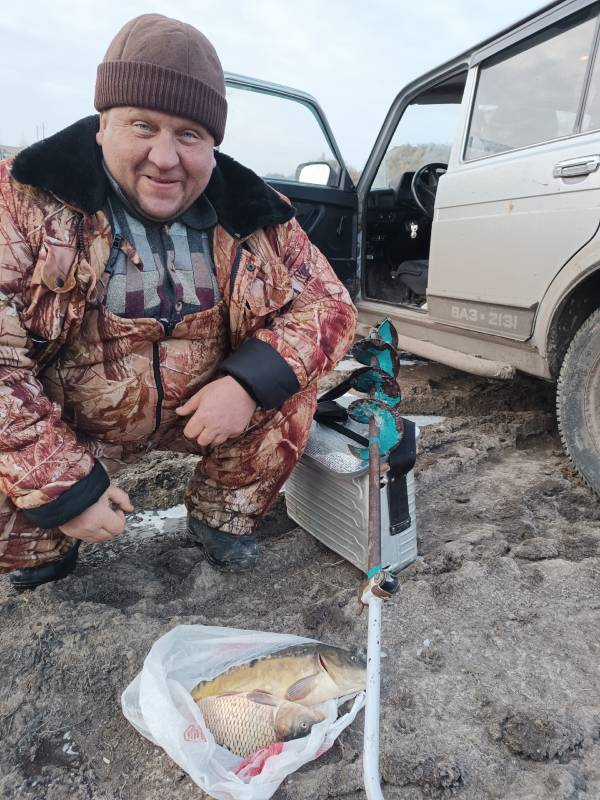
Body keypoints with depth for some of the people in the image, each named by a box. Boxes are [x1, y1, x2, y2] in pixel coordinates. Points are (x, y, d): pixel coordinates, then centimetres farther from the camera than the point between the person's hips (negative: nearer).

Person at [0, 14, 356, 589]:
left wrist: (250, 380, -27)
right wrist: (62, 484, -25)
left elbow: (330, 305, -9)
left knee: (288, 390, -18)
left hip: (204, 408, 3)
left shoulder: (252, 216, -9)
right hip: (66, 426, -2)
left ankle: (221, 517, 8)